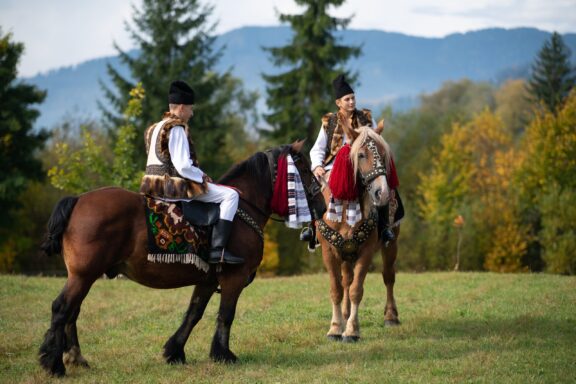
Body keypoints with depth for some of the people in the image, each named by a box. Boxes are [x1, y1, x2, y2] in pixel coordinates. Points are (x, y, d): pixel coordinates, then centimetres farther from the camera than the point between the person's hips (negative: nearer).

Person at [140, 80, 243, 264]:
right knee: (230, 195, -11)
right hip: (175, 186, -10)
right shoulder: (177, 129, -13)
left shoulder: (154, 128, 17)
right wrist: (203, 177, -4)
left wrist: (200, 175, 13)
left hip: (154, 186, 10)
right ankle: (217, 249, -22)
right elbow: (183, 167, -20)